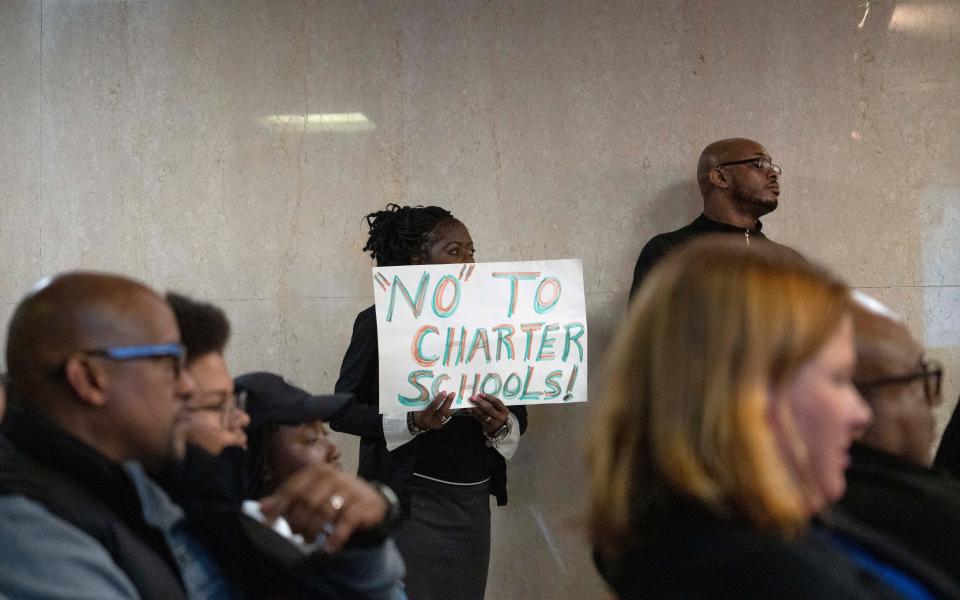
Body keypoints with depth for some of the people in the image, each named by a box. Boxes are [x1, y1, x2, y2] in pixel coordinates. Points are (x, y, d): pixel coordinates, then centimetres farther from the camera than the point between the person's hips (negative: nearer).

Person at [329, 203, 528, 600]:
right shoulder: (382, 322, -4)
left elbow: (519, 413, 10)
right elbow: (342, 411, -7)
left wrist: (501, 425, -14)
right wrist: (412, 423, -23)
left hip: (472, 503, 5)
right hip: (411, 502, -5)